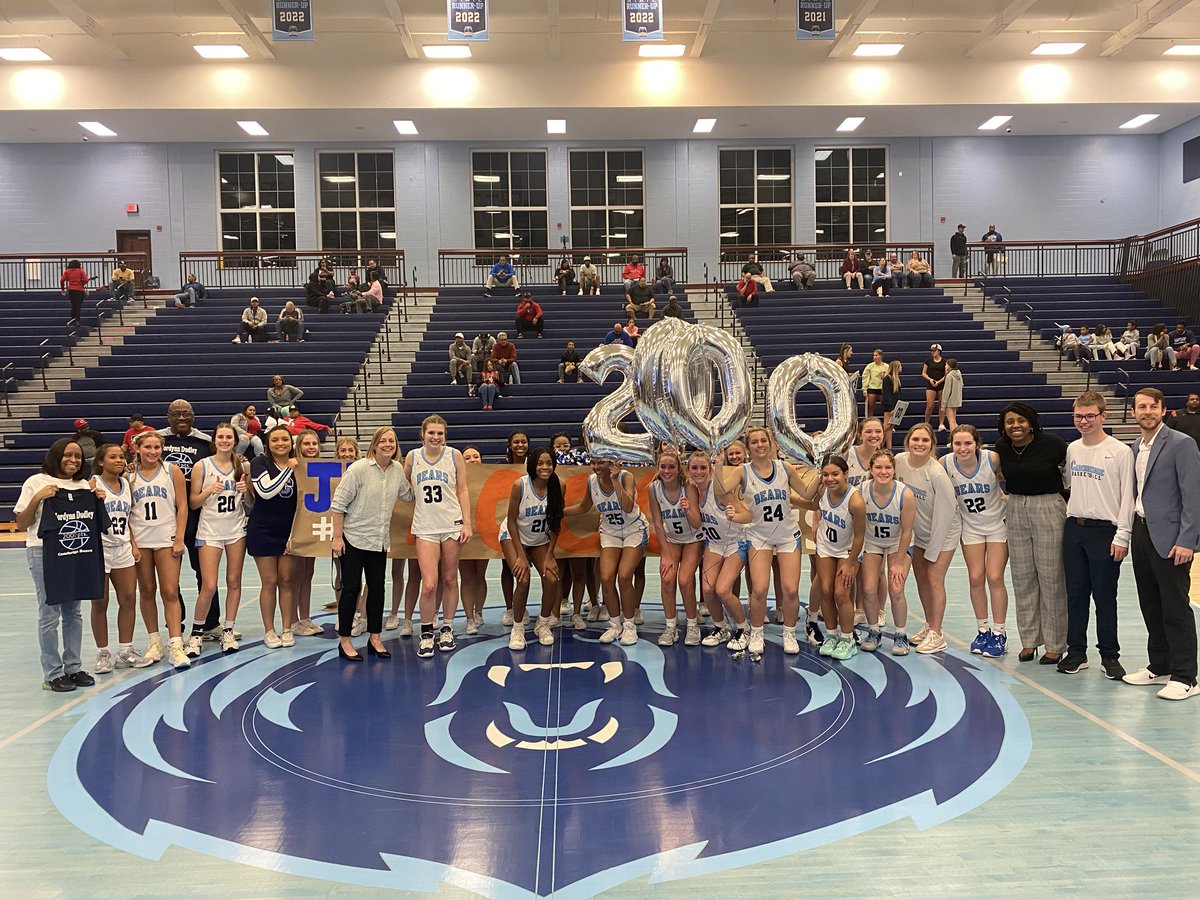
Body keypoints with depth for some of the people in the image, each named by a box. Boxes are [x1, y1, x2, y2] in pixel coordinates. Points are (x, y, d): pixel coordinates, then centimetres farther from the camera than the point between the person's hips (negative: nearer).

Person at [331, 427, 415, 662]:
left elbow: (407, 495, 19)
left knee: (377, 588, 9)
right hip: (353, 538, -5)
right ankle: (344, 641, 11)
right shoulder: (358, 469, -15)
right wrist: (337, 537, -14)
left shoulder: (398, 470, 1)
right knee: (351, 588, 0)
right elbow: (338, 504, -13)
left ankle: (375, 638, 20)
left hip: (379, 540, 5)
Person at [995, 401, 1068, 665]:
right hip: (1015, 511, 5)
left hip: (1049, 508, -4)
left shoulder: (1051, 443, -12)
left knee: (1051, 577, 0)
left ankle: (1055, 645, 10)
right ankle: (1029, 640, 19)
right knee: (1022, 577, 8)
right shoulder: (1002, 448, 2)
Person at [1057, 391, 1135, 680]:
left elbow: (1127, 496, -8)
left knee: (1105, 596, 1)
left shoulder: (1120, 451, -6)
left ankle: (1109, 656, 12)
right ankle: (1076, 652, 18)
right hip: (1074, 528, 5)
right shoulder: (1072, 449, 10)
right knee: (1075, 594, 9)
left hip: (1104, 531, -5)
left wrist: (1122, 536, -12)